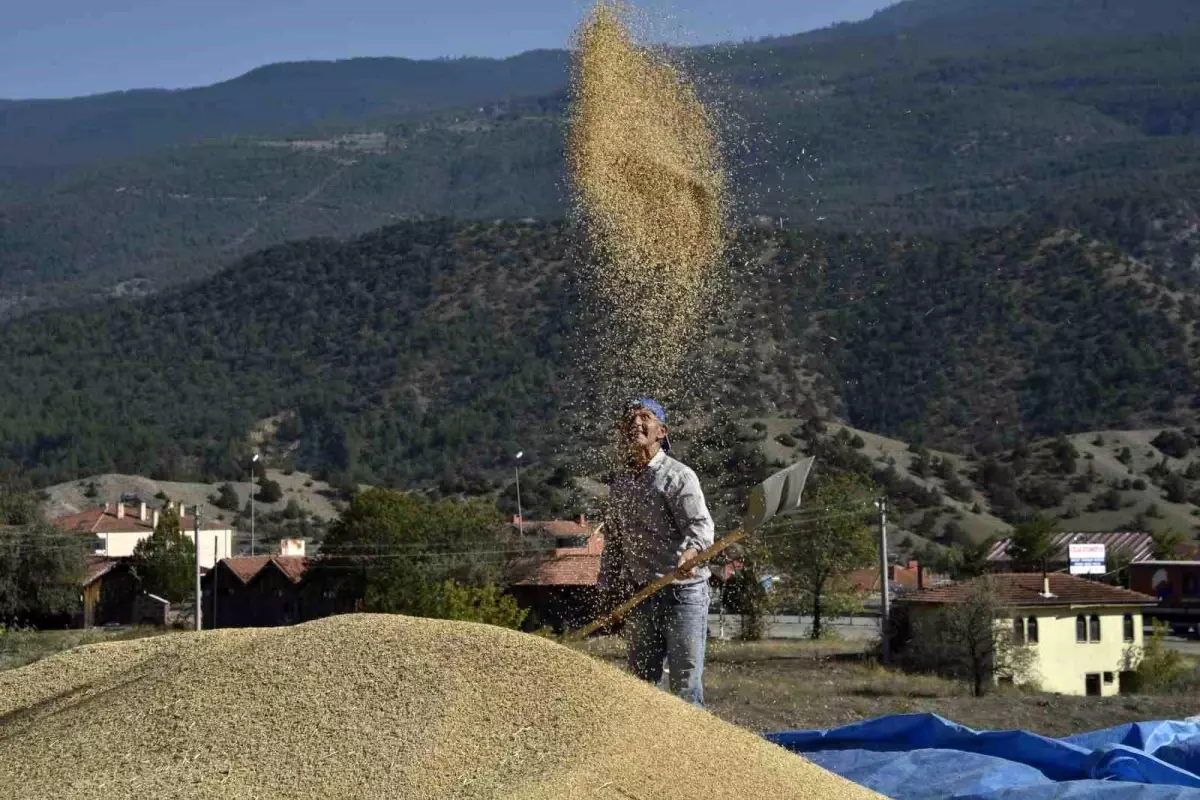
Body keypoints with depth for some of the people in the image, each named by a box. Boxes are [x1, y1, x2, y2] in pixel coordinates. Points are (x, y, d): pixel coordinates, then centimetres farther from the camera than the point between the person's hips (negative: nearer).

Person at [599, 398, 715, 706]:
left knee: (685, 681, -8)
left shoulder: (678, 476, -7)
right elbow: (613, 539, 21)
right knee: (641, 680, 10)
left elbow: (701, 524, -20)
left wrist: (690, 551, -41)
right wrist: (610, 588, 18)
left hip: (682, 591, -6)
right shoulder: (619, 483, 13)